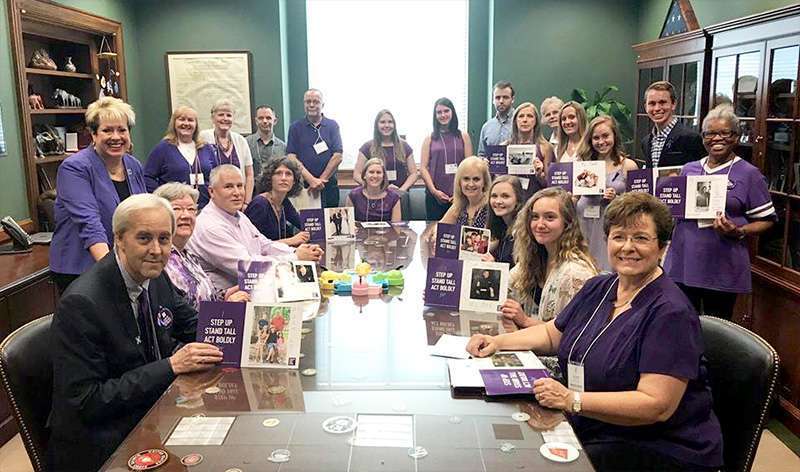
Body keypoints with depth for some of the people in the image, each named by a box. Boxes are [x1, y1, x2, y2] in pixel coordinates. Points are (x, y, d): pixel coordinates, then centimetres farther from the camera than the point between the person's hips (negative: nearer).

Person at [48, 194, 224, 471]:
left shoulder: (156, 278, 0)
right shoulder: (81, 303, -21)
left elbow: (191, 326, 14)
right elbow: (86, 403, -20)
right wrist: (171, 366, -24)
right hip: (106, 445, -7)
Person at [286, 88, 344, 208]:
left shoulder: (332, 125, 7)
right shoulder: (295, 127, 7)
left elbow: (337, 157, -1)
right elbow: (291, 157, -1)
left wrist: (320, 180, -8)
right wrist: (311, 180, -12)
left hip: (329, 186, 0)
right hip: (302, 186, 0)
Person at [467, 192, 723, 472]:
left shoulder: (670, 312, -18)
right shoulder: (597, 289, 7)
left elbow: (657, 405, -24)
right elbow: (553, 333, 20)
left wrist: (572, 400, -30)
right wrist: (498, 341, 4)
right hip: (591, 433, 7)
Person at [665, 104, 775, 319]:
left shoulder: (749, 174, -1)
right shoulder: (688, 169, 12)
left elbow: (767, 220, 0)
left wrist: (739, 232, -17)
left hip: (722, 270, -3)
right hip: (682, 264, 4)